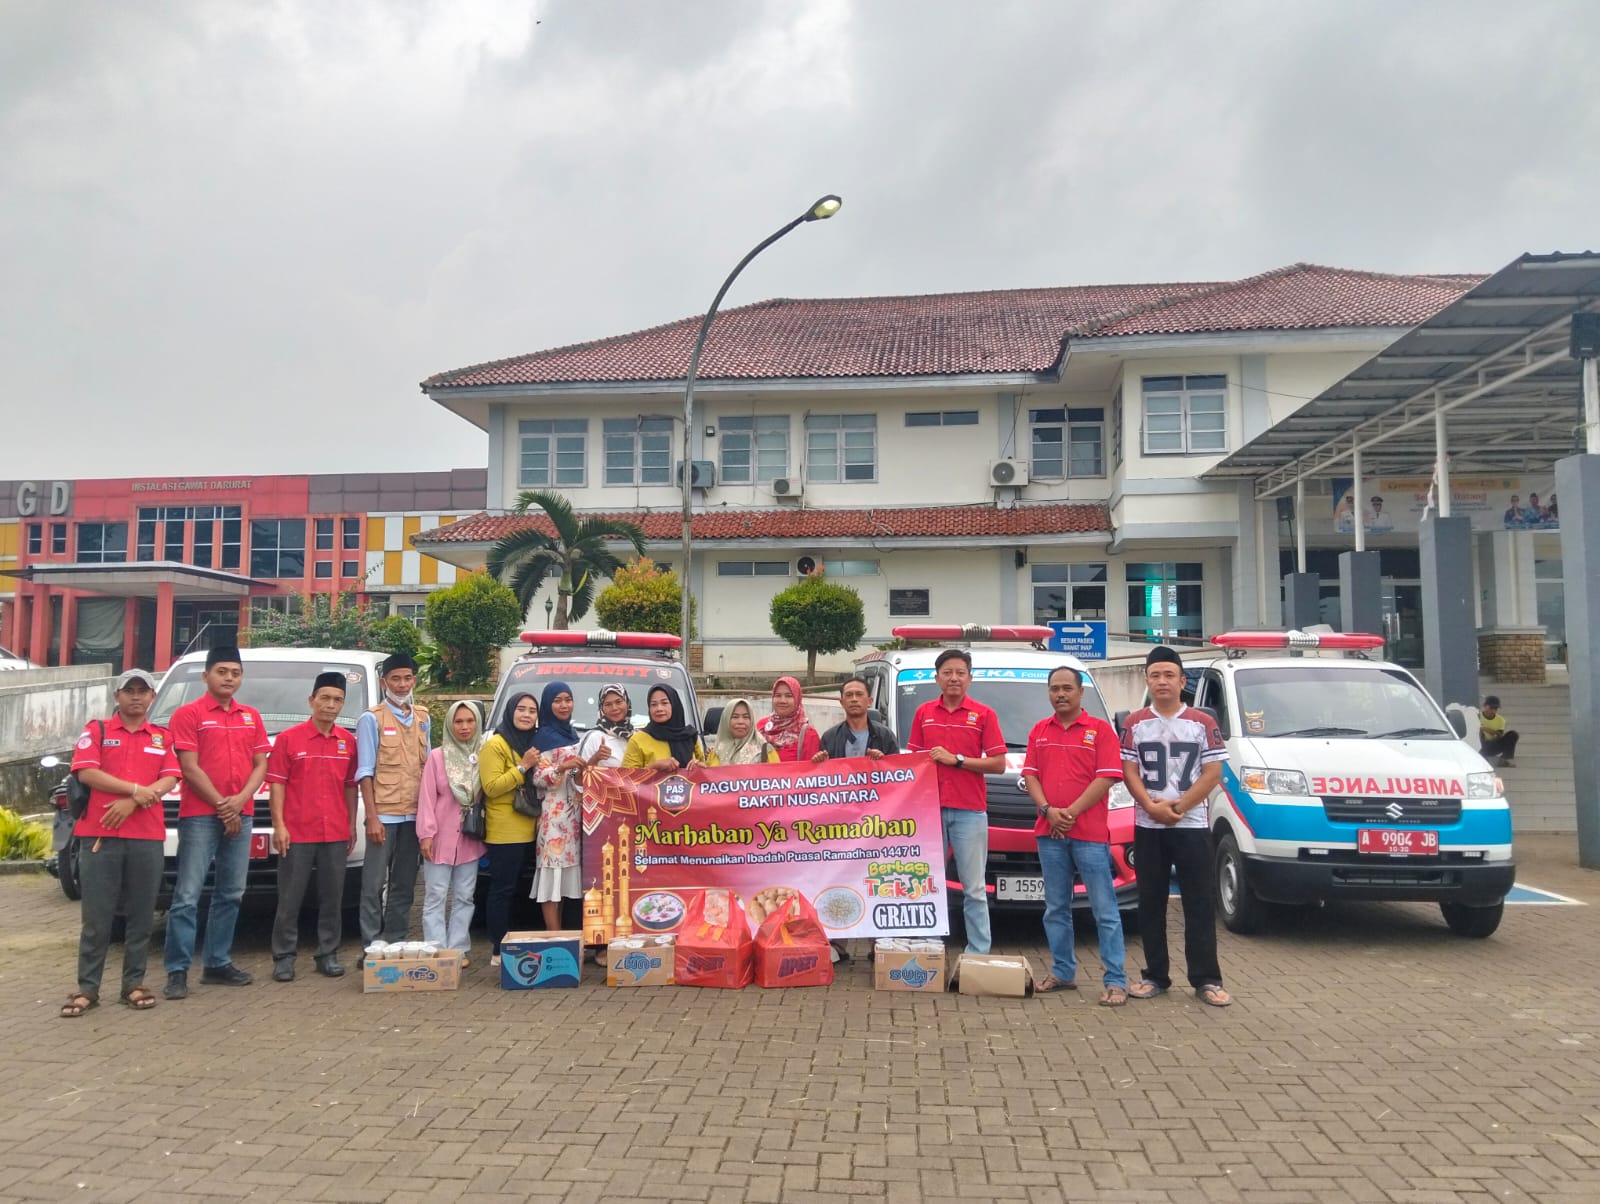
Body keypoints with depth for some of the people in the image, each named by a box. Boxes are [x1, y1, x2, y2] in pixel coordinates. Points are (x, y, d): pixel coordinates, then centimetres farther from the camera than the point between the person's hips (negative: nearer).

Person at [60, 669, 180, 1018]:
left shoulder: (162, 738, 13)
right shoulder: (96, 730, 8)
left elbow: (169, 780, 2)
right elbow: (87, 773, -5)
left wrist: (131, 803, -13)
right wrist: (135, 790, -13)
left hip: (148, 838, 2)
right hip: (99, 834, -2)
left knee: (141, 915, 5)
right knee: (96, 917, 0)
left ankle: (134, 984, 13)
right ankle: (87, 988, 7)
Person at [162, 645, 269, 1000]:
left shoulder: (251, 717, 15)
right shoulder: (188, 714, -1)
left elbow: (261, 765, 10)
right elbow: (190, 768, -7)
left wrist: (240, 800, -7)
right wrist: (222, 806, -10)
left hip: (241, 816, 5)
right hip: (199, 816, -5)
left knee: (230, 893, 9)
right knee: (187, 895, -6)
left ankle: (217, 963, 18)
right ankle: (177, 970, -1)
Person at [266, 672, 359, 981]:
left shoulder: (348, 741, 7)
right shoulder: (289, 738, -2)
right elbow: (277, 783, -3)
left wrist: (352, 825, 9)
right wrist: (279, 825, -9)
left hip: (335, 834, 3)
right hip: (297, 833, -3)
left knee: (332, 897, 9)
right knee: (290, 899, 4)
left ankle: (328, 955, 18)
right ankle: (284, 957, 13)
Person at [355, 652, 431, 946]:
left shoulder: (422, 718, 12)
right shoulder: (371, 718, -2)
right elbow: (365, 772, -6)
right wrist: (372, 817, -12)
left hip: (414, 814, 5)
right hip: (383, 814, -5)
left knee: (405, 884, 10)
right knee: (374, 884, -1)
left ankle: (396, 941, 20)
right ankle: (372, 945, 6)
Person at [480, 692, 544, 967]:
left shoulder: (532, 743, 16)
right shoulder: (495, 744, -9)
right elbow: (491, 787, -17)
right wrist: (523, 766, -20)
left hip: (526, 830, 8)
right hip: (503, 831, -8)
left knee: (513, 889, 12)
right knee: (502, 890, -6)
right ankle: (498, 950, -2)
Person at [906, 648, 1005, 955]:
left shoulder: (984, 715, 0)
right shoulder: (923, 714, 9)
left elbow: (998, 764, -4)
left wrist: (956, 759, -11)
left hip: (970, 811, -3)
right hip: (930, 808, 3)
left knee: (974, 889, 2)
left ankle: (979, 954, 8)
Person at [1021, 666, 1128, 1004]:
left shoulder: (1100, 729, 0)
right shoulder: (1039, 731, 13)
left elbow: (1107, 778, -9)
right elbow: (1030, 776, 8)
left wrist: (1072, 812, -14)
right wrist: (1048, 810, -9)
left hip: (1090, 833, -4)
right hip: (1049, 833, 5)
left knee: (1104, 910, -2)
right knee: (1056, 909, 12)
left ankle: (1116, 980, 3)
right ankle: (1062, 972, 22)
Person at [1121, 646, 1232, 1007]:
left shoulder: (1203, 723, 1)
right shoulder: (1135, 724, 6)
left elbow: (1212, 773, -4)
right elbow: (1129, 772, 1)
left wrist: (1177, 807, -13)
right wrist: (1152, 807, -14)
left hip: (1191, 826, -2)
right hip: (1148, 827, 2)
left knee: (1199, 903, 1)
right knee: (1151, 903, 7)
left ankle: (1206, 979, 7)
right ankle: (1155, 976, 15)